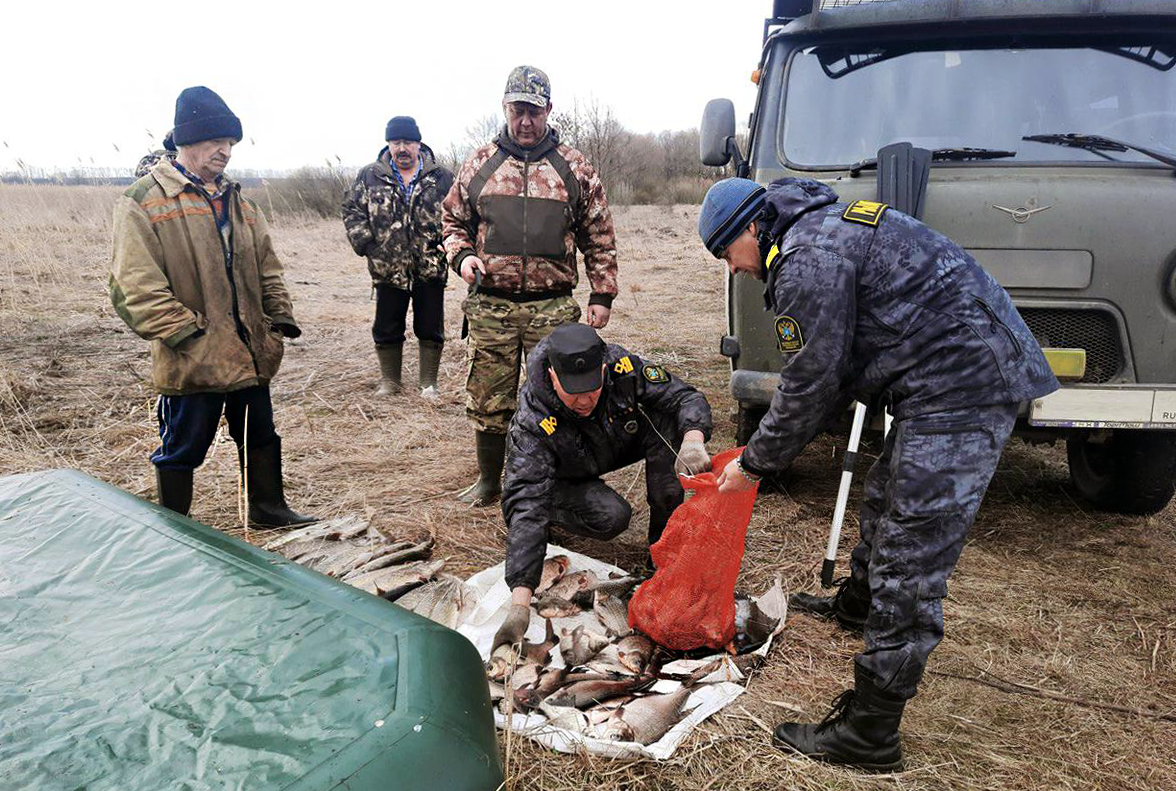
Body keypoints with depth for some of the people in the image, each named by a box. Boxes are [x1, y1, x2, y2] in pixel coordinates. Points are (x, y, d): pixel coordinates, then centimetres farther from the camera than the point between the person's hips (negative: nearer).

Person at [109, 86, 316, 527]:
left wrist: (280, 316, 6)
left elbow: (267, 267, 18)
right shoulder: (143, 203, -8)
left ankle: (267, 507, 36)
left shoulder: (237, 203, 14)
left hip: (251, 352, 6)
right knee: (183, 447, 7)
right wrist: (184, 333, -20)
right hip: (192, 359, -6)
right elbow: (136, 286, -15)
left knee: (260, 435, 18)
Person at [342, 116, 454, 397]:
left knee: (430, 329, 7)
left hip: (431, 268, -1)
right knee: (386, 330, 10)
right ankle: (389, 382, 26)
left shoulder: (442, 178, 2)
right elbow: (351, 210, 5)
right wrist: (366, 244, -5)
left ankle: (429, 383, 21)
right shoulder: (370, 176, 3)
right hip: (388, 269, 1)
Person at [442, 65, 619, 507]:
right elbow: (453, 220, 19)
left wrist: (602, 294, 4)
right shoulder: (478, 166, 10)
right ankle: (488, 482, 24)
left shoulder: (575, 168, 7)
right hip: (490, 308, 1)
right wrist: (462, 256, -1)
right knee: (487, 400, 7)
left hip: (553, 308, -1)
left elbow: (599, 237, 9)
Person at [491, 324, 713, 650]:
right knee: (612, 518, -32)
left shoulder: (621, 367, -32)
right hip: (566, 474, -3)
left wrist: (693, 440, -49)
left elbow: (687, 398, -24)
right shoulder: (532, 421, -39)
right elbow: (525, 505, -44)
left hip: (623, 443, 4)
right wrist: (520, 604, -53)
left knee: (668, 421, -26)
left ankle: (665, 541, -13)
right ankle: (555, 510, 2)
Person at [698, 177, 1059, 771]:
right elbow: (833, 369, 21)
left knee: (909, 568, -7)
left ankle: (868, 735, 2)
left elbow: (811, 382, -13)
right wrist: (770, 447, 17)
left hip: (961, 386, -11)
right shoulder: (828, 228, 20)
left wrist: (754, 464, 0)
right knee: (887, 496, 29)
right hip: (981, 370, 11)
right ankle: (856, 603, 54)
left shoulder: (807, 258, -14)